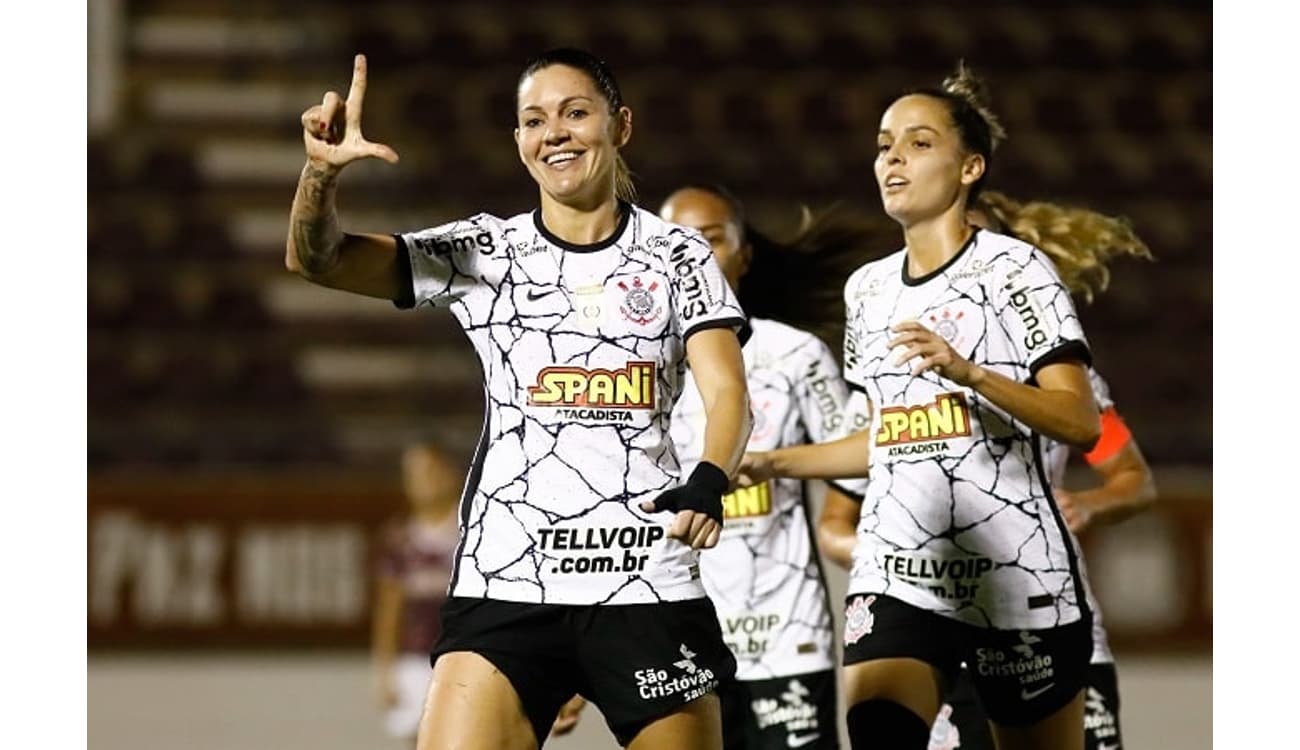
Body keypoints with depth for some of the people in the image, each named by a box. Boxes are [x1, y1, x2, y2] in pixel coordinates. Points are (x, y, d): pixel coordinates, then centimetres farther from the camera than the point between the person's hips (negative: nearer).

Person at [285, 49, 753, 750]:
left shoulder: (676, 256, 7)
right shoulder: (483, 253, 8)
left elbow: (727, 392, -4)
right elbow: (315, 258, 3)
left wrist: (708, 483, -25)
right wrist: (323, 169, -19)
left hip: (648, 585, 0)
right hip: (504, 584, 0)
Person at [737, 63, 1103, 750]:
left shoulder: (1013, 269, -3)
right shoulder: (867, 289, 15)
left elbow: (1081, 424, -12)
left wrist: (966, 372, -24)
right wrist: (779, 462, 19)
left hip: (1016, 572, -4)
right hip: (897, 572, 4)